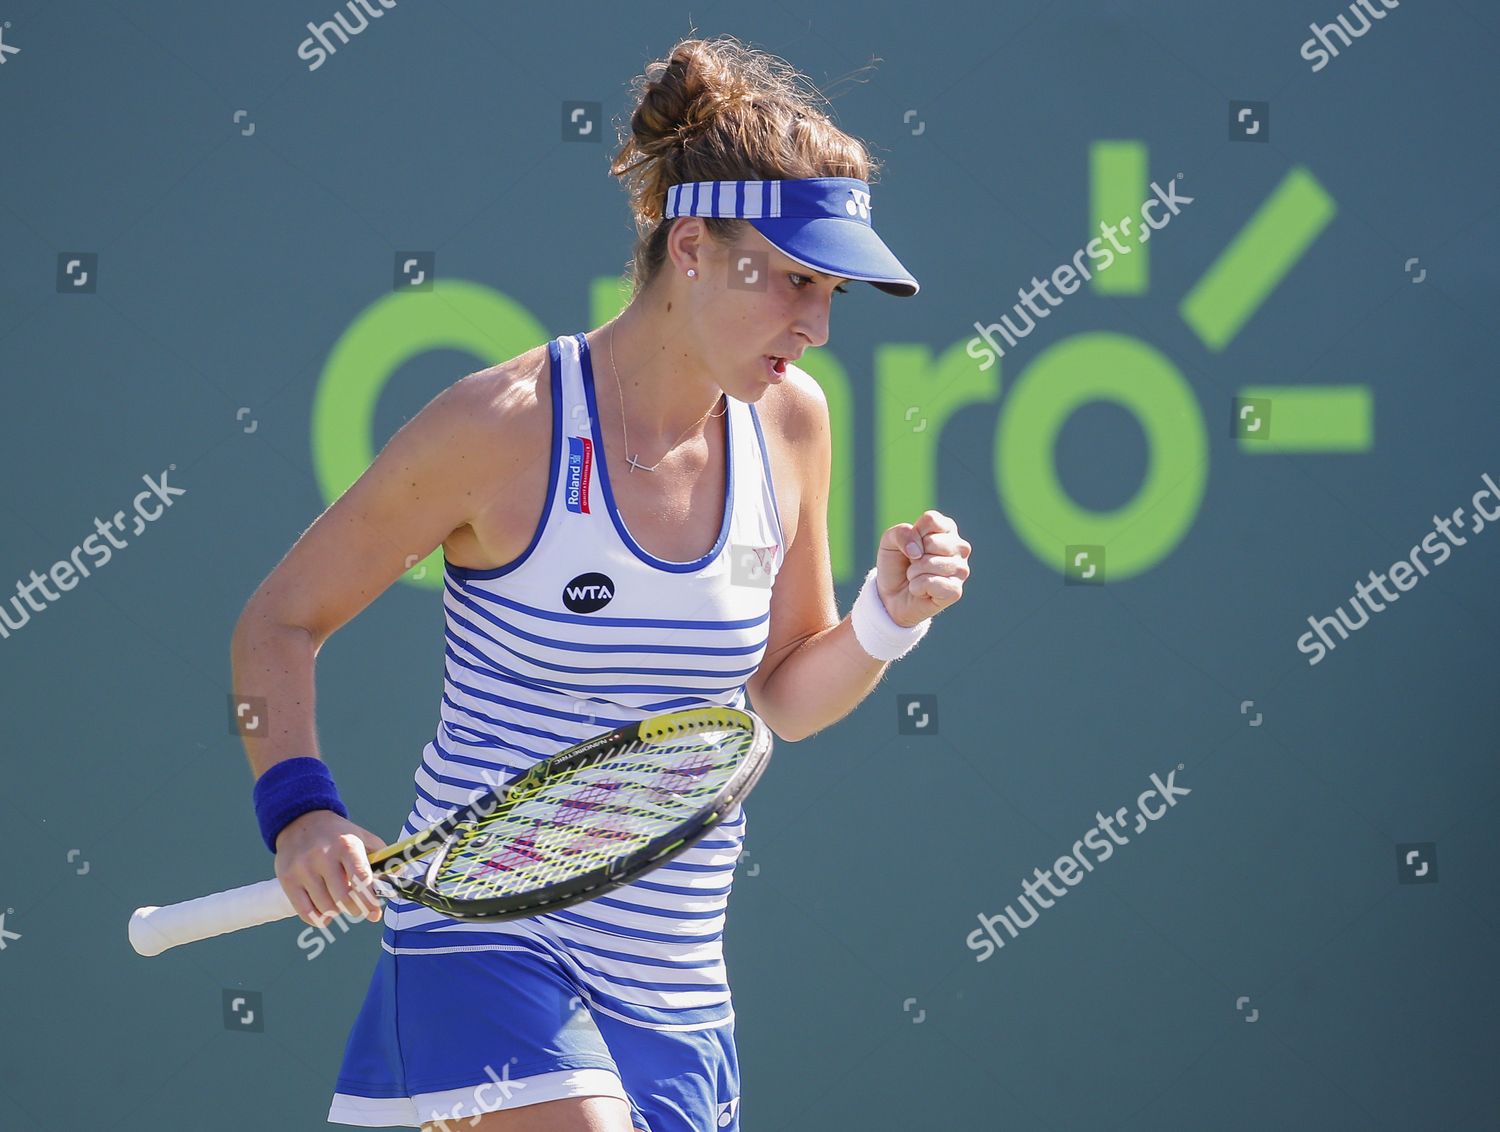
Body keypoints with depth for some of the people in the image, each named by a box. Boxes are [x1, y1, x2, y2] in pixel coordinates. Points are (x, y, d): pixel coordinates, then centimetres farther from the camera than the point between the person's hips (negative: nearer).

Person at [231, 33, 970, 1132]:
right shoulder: (502, 426, -12)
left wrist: (888, 616, -3)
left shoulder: (789, 421, 4)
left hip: (676, 988, 6)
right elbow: (278, 624, -3)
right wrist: (301, 812, -18)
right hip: (490, 946, -6)